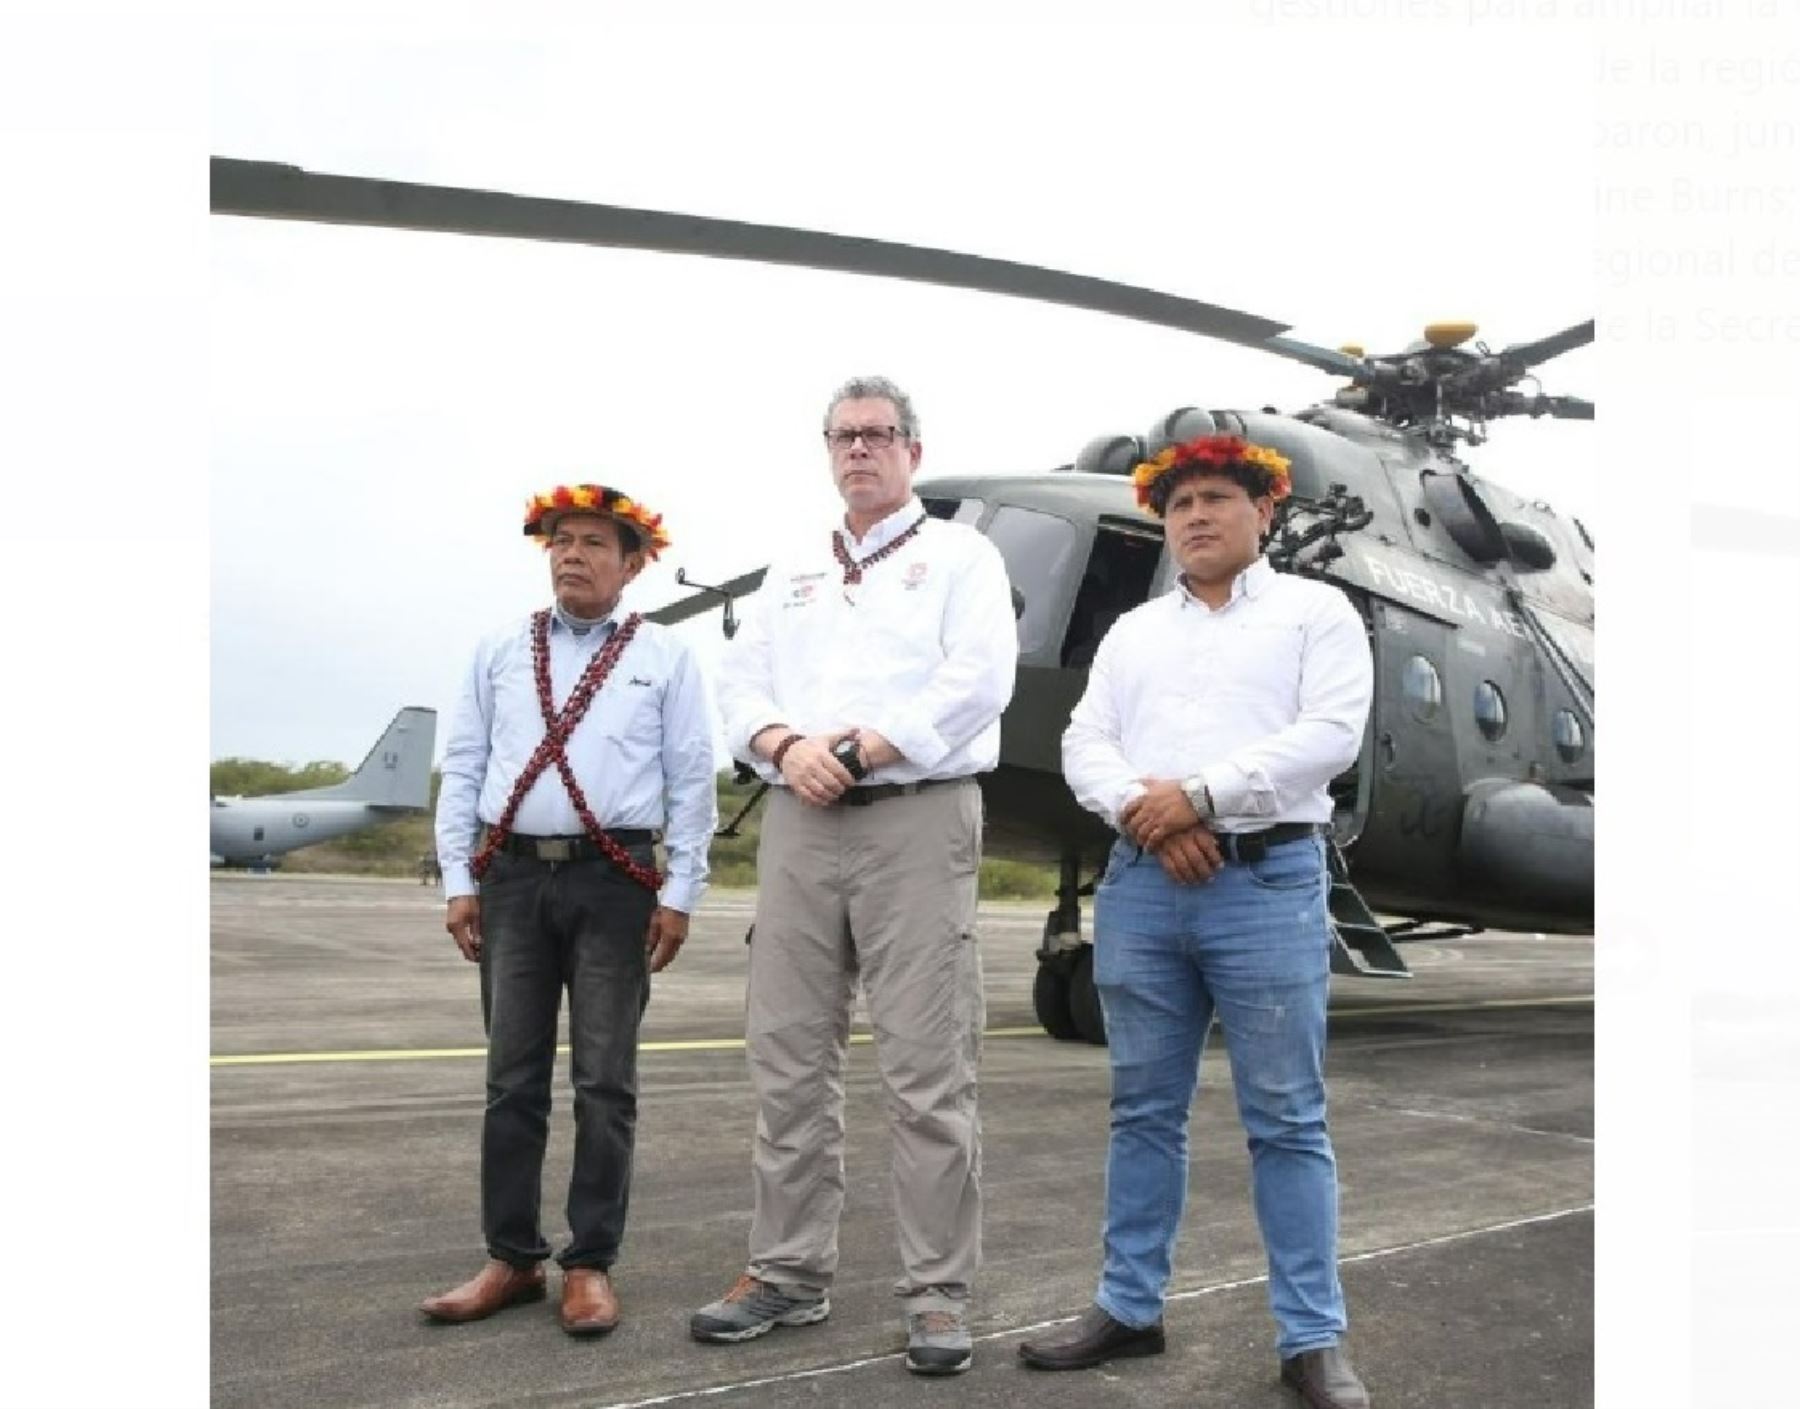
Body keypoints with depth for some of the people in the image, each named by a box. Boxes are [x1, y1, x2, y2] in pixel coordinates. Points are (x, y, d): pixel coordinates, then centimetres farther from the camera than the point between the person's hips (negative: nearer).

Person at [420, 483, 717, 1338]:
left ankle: (590, 1264, 14)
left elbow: (691, 782, 2)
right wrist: (459, 880, 4)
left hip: (612, 881, -2)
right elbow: (462, 769, 10)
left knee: (604, 1082, 3)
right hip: (513, 876, 3)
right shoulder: (499, 653, 11)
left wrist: (679, 894, -2)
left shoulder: (663, 659, 4)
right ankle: (510, 1259, 20)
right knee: (513, 1078, 9)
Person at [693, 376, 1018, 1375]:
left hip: (918, 819, -5)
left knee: (926, 1070, -4)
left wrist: (862, 750, -13)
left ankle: (937, 1295, 6)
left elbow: (979, 677, -8)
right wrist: (788, 747, -9)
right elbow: (742, 681, 12)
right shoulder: (792, 575, 22)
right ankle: (788, 1273, 19)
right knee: (788, 1060, 7)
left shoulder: (959, 556, 7)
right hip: (799, 825, 5)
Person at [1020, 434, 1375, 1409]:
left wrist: (1199, 794, -15)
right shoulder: (1132, 632, 18)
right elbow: (1084, 747, 8)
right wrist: (1147, 814, -12)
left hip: (1267, 884, -4)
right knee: (1144, 1111, 10)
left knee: (1286, 1120, 1)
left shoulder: (1316, 611, 6)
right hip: (1140, 887, 4)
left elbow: (1330, 734, -9)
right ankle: (1128, 1308, 22)